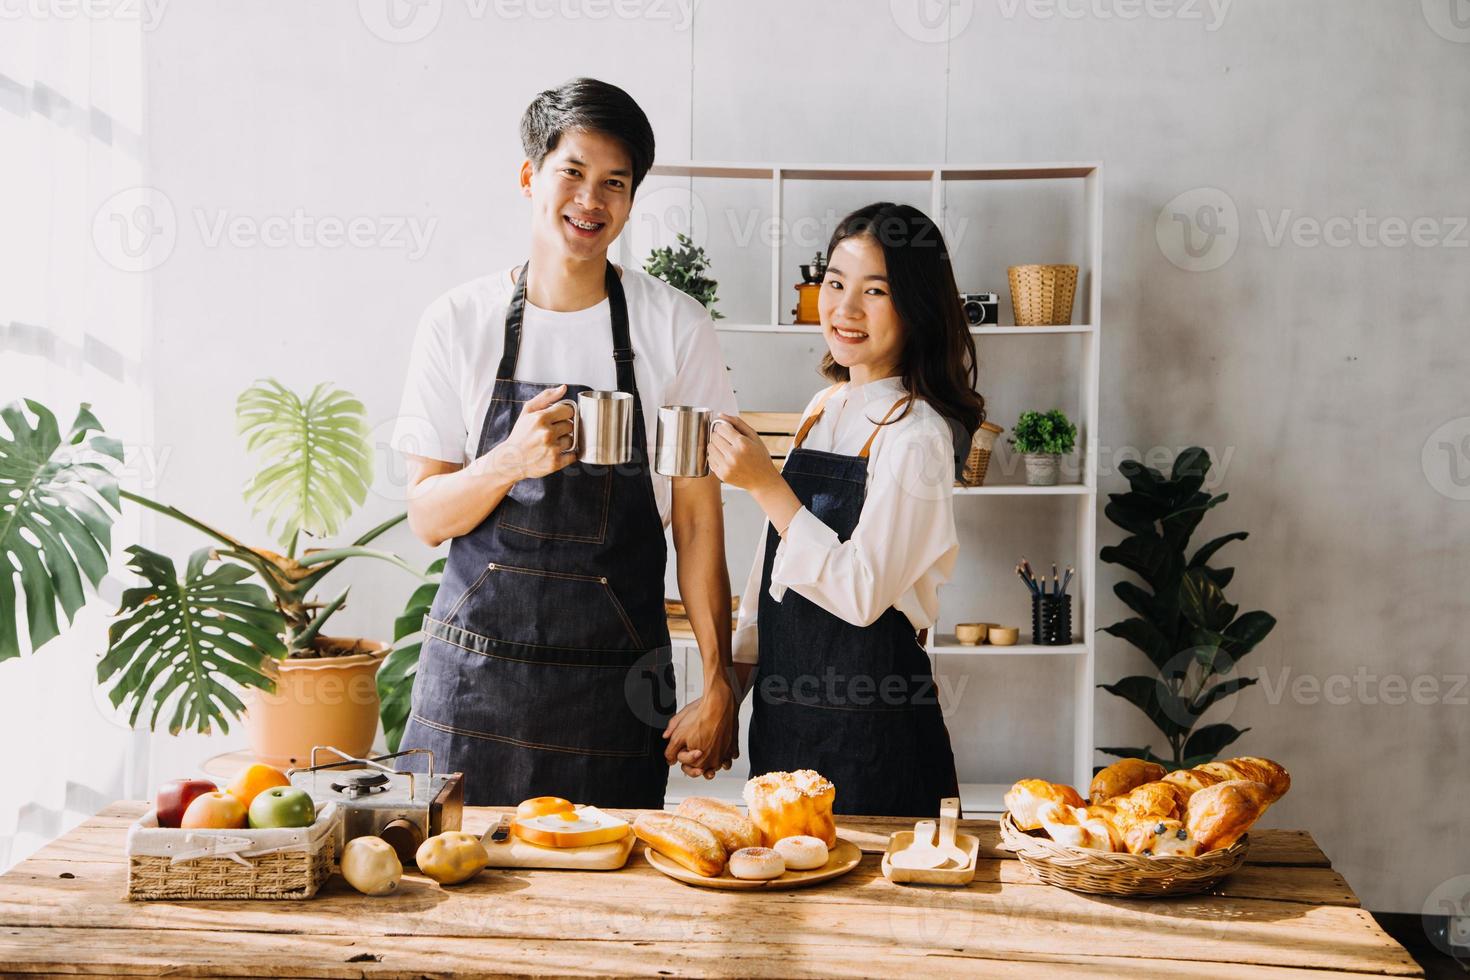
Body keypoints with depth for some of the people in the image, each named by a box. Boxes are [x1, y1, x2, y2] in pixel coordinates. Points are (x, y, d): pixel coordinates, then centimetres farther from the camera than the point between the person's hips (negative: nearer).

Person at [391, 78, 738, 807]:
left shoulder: (676, 328, 0)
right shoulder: (458, 322, 1)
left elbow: (698, 519, 2)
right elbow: (427, 516, 1)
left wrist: (718, 683, -2)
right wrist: (511, 461, -19)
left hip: (616, 687, 0)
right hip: (475, 671, 1)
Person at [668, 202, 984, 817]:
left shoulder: (916, 434, -14)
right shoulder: (824, 410, 10)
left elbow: (862, 593, -21)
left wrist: (765, 484, -21)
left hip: (867, 726, -7)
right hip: (783, 710, 7)